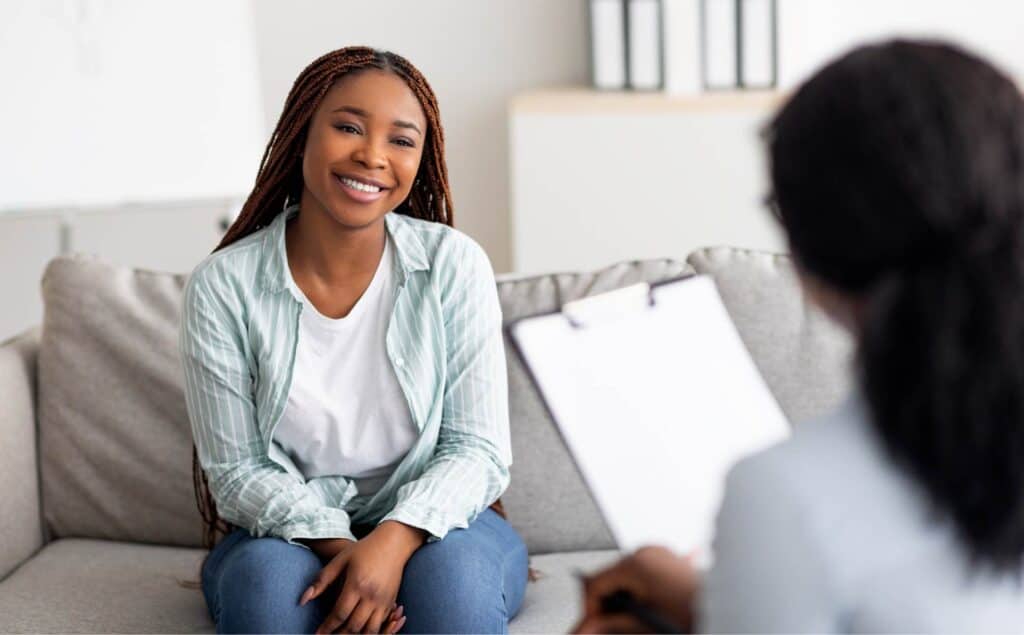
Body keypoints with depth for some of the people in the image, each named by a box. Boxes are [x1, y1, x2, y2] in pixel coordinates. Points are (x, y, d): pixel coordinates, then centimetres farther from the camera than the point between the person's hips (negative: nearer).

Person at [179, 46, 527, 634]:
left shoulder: (454, 264, -8)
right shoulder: (223, 285, -8)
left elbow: (478, 449, -9)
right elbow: (237, 471, -6)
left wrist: (394, 540, -27)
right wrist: (334, 544, -24)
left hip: (430, 524, 0)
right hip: (285, 534, 1)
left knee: (453, 575, -33)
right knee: (270, 579, -33)